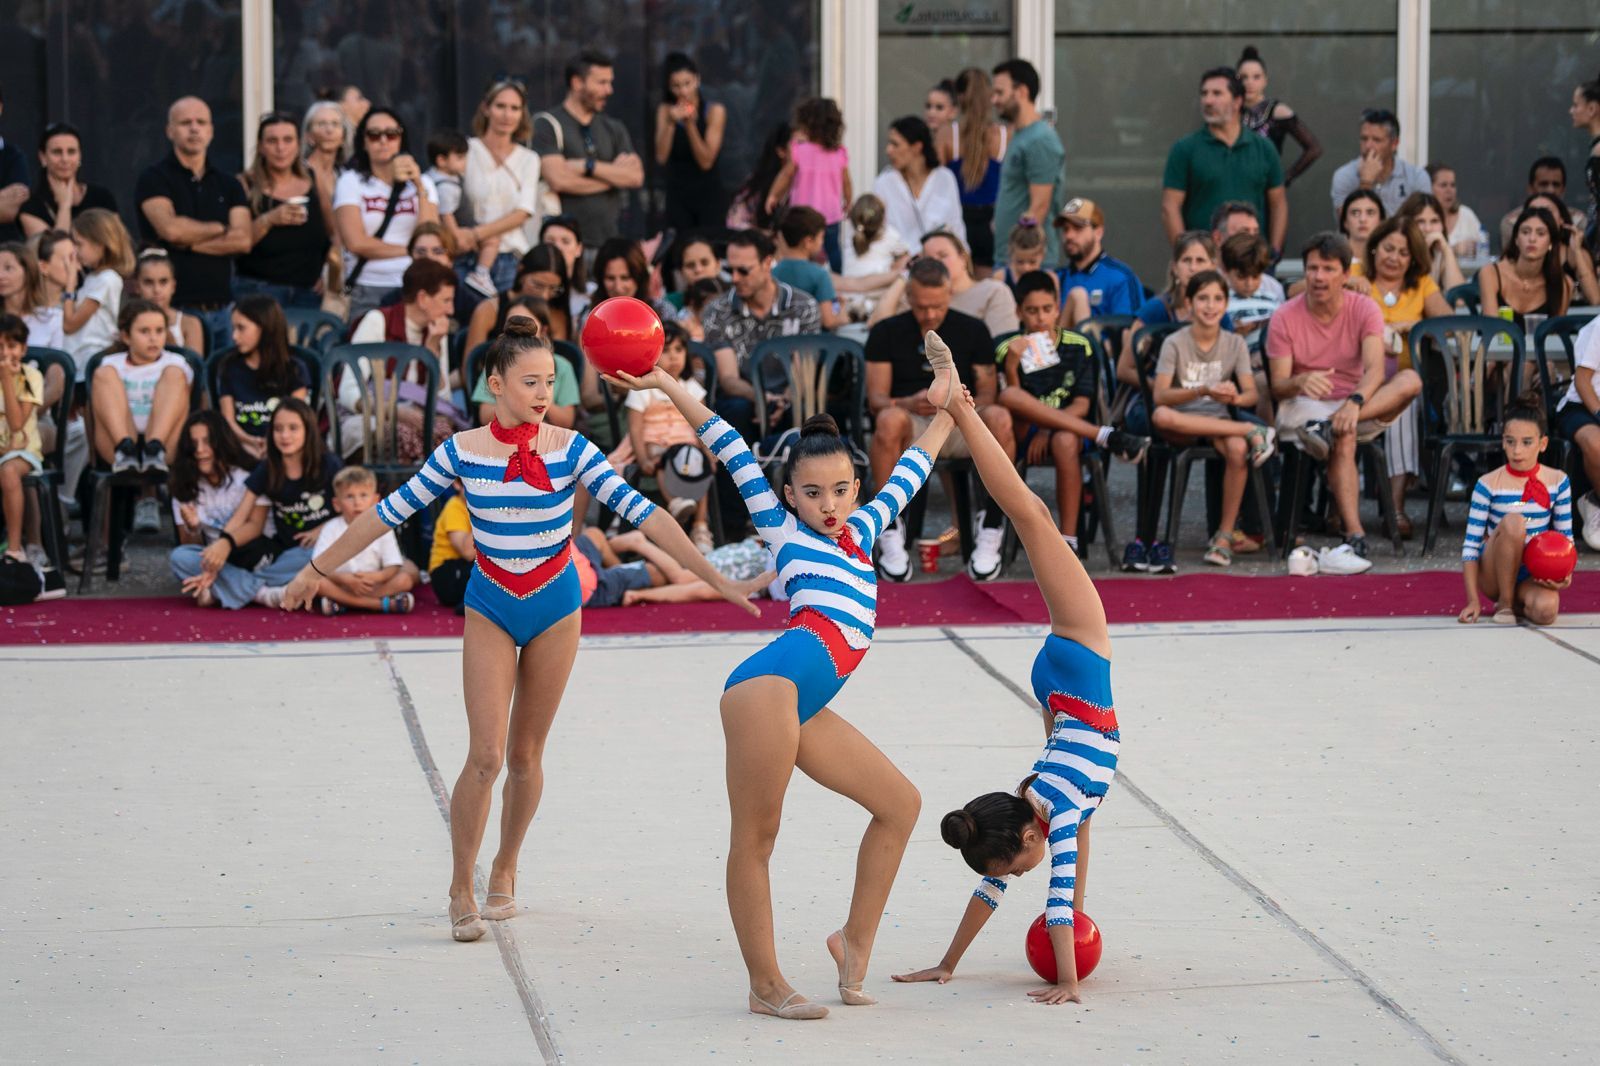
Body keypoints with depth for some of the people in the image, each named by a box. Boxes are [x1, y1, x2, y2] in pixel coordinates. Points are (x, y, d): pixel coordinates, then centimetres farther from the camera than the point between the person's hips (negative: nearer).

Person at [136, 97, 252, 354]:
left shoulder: (228, 185, 16)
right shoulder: (154, 179, 2)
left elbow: (243, 240, 1)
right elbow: (169, 227, -15)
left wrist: (188, 242, -7)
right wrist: (219, 229, 0)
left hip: (220, 308, 5)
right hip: (175, 307, -4)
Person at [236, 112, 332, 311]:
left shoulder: (315, 185, 10)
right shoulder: (245, 186, -1)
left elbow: (336, 235, 17)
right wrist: (268, 221, -21)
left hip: (308, 292, 3)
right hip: (258, 292, -3)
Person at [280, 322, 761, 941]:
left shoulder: (569, 449, -8)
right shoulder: (462, 453, -8)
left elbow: (639, 511, -11)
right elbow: (389, 512, -1)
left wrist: (714, 577, -16)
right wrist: (318, 569, 3)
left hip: (554, 609, 1)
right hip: (490, 610, -1)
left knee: (526, 755, 8)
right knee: (486, 756, -11)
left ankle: (504, 871, 29)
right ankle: (461, 886, 4)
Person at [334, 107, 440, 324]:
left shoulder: (423, 183, 15)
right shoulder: (351, 182, 8)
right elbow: (355, 242, -5)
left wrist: (419, 187, -5)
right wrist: (409, 251, 1)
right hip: (367, 287, -2)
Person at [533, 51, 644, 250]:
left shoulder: (614, 128, 17)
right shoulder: (547, 124, 1)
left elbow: (636, 176, 3)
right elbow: (558, 180, -13)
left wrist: (589, 166, -9)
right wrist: (614, 174, -2)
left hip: (609, 239, 5)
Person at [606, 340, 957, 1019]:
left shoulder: (860, 531, 23)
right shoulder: (783, 530, 8)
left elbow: (909, 474, 34)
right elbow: (732, 451, 7)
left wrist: (946, 408, 41)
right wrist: (665, 386, 6)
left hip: (803, 708, 8)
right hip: (770, 685, -8)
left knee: (899, 803, 10)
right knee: (755, 838, -4)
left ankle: (856, 940, 17)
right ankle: (766, 985, -1)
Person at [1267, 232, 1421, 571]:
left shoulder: (1364, 309, -2)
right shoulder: (1285, 317, -4)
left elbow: (1375, 369, -17)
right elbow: (1278, 387, -8)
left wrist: (1355, 402, -39)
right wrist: (1300, 382, -34)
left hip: (1354, 405, 3)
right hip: (1305, 407, -3)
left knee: (1411, 380, -24)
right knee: (1344, 439, -37)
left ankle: (1327, 429, -39)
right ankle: (1355, 538, -45)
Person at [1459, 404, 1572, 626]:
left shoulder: (1557, 482, -1)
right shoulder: (1489, 485, -10)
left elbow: (1566, 537, 6)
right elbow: (1471, 543, -10)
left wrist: (1565, 573, -16)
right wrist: (1473, 601, -19)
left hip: (1532, 576, 2)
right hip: (1494, 577, -2)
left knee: (1546, 611, -35)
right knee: (1513, 521, -32)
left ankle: (1517, 602, 4)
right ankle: (1504, 604, -15)